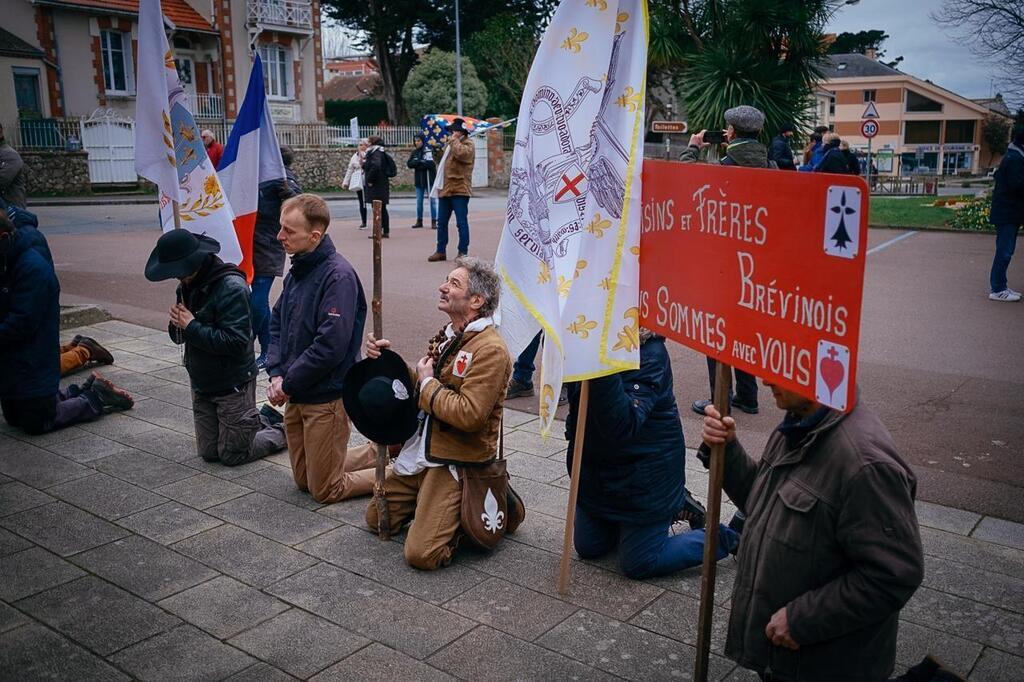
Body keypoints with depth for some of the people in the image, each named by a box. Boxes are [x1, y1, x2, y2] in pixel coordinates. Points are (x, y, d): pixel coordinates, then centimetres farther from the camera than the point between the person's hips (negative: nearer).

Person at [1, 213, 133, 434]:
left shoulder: (33, 268, -23)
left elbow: (22, 322, -25)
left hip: (33, 365, -9)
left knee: (37, 424, 1)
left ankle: (96, 398, 13)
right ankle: (84, 391, 25)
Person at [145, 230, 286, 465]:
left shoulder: (231, 287, -22)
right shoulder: (188, 286, 4)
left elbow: (236, 341, -28)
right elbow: (178, 336, 11)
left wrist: (192, 327, -22)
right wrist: (177, 324, -12)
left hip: (233, 383, -8)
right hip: (201, 383, 8)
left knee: (232, 455, 2)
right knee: (209, 453, 15)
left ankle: (284, 431, 24)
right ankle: (265, 420, 32)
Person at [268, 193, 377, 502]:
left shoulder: (338, 275, -21)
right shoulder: (297, 270, 6)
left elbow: (331, 346, -27)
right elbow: (277, 323, 13)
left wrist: (288, 384, -17)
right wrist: (276, 373, -2)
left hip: (327, 397, -9)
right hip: (296, 396, 9)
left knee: (325, 490, 3)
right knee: (304, 480, 21)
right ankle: (380, 451, 32)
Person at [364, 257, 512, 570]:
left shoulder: (490, 350, -20)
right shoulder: (448, 337, 9)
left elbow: (469, 415, -28)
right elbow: (420, 386, 15)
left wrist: (428, 384, -16)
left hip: (456, 461, -9)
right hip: (420, 450, 9)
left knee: (421, 555, -12)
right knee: (376, 519, 18)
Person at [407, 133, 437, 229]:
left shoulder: (429, 150, -8)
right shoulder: (414, 152, 9)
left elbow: (430, 164, -18)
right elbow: (409, 164, 1)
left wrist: (417, 163, -11)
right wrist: (421, 162, -15)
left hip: (429, 179, -5)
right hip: (419, 180, 5)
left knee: (432, 200, -1)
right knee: (419, 201, 11)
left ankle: (434, 221, 3)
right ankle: (419, 221, 19)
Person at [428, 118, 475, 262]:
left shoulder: (468, 144, -4)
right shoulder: (450, 144, 22)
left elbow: (461, 153, -28)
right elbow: (440, 160, 33)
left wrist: (454, 140, -15)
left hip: (459, 190, -8)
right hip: (445, 189, 9)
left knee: (461, 222, -3)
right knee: (441, 222, 11)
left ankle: (463, 252, 3)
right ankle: (441, 251, 18)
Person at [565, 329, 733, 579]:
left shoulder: (649, 352, -27)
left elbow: (624, 425, -39)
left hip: (646, 471, -7)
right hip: (594, 463, 7)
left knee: (639, 564, 3)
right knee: (588, 547, 20)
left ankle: (727, 538, 22)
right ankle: (670, 506, 35)